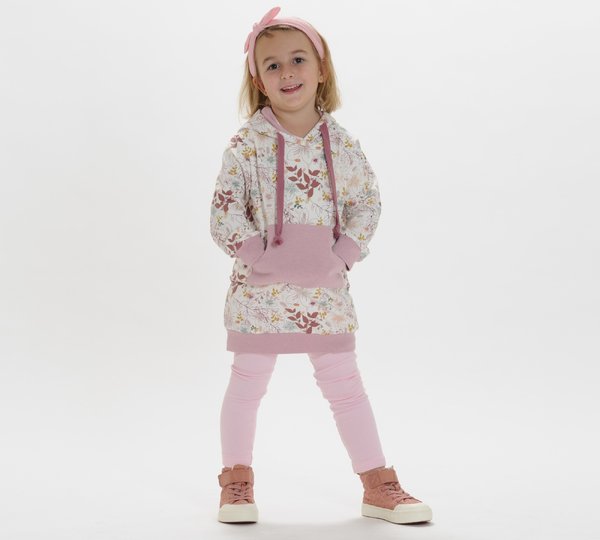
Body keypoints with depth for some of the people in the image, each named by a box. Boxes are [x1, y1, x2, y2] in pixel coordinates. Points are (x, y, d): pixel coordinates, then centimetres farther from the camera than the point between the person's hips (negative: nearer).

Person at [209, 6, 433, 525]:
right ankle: (237, 479, 24)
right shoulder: (247, 143, -6)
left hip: (326, 288, 2)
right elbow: (224, 213, -8)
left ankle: (378, 484, 18)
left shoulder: (342, 144, 1)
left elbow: (367, 203, 6)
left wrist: (343, 254, -7)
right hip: (260, 287, -2)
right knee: (248, 383, 8)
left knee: (345, 384, 9)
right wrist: (261, 255, -15)